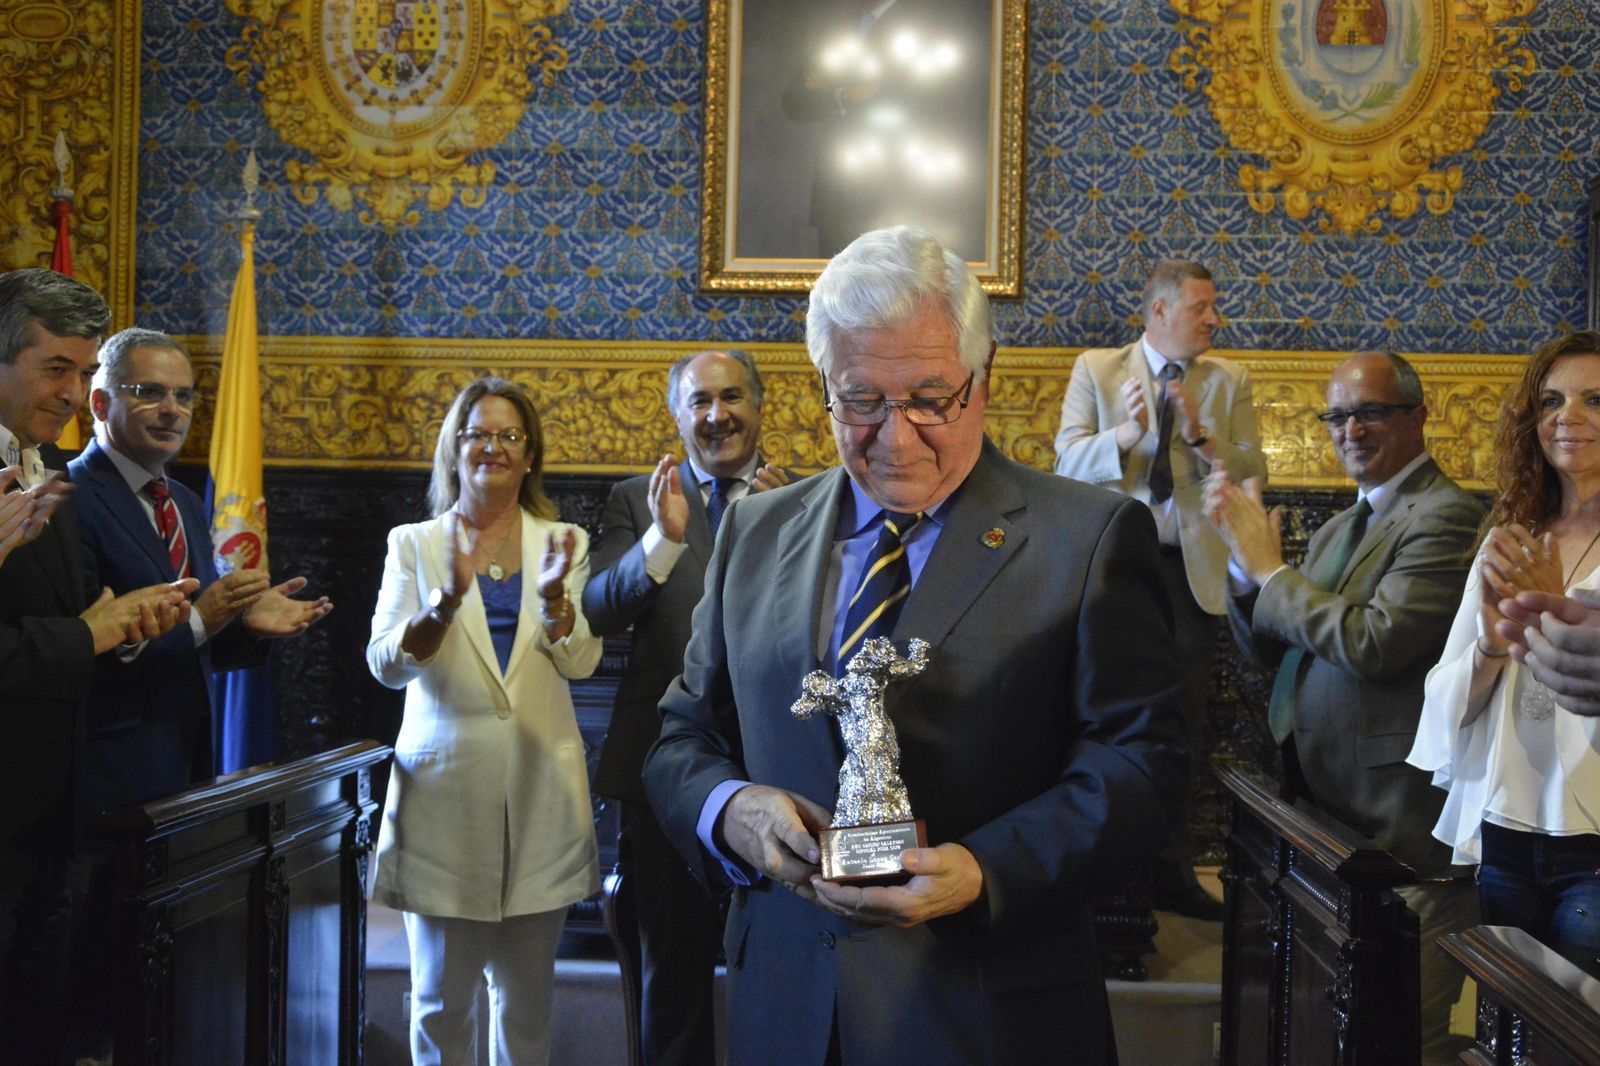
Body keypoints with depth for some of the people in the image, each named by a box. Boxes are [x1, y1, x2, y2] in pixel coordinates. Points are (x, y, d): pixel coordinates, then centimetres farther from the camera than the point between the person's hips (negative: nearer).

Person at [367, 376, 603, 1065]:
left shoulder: (561, 543, 9)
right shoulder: (414, 544, 4)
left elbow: (582, 662, -2)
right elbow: (386, 665, -8)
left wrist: (554, 598, -20)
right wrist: (446, 601, -25)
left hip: (539, 788, 2)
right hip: (446, 785, -1)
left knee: (527, 994, 11)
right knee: (442, 996, 5)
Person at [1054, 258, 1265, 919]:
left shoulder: (1229, 381, 7)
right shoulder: (1096, 370, 2)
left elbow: (1254, 470, -2)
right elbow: (1067, 462, -7)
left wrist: (1202, 436, -18)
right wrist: (1124, 434, -24)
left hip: (1192, 568, 2)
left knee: (1183, 723, 8)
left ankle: (1171, 871, 20)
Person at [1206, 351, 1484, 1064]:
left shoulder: (1446, 515, -13)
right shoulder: (1339, 529, 16)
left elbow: (1374, 643, -24)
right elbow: (1271, 652, 15)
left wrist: (1270, 569, -13)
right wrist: (1246, 563, -1)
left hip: (1403, 830, -9)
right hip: (1328, 813, 9)